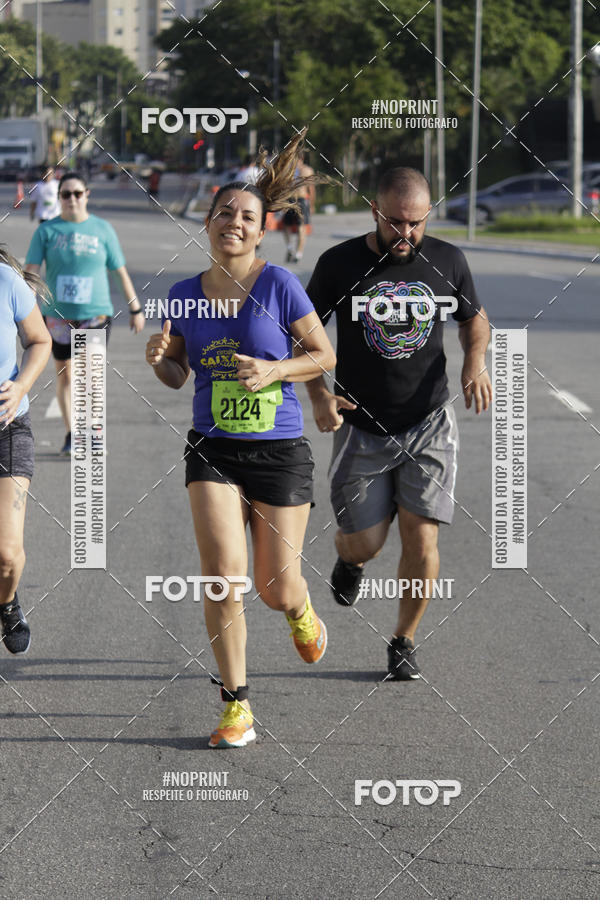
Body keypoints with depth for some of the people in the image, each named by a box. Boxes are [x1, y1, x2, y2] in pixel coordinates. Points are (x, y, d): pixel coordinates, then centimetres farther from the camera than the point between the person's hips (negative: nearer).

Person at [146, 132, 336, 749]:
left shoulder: (278, 285, -9)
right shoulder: (185, 293, 1)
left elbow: (325, 355, -2)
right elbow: (176, 376, 12)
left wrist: (274, 370, -18)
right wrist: (158, 357, -9)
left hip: (280, 453, -2)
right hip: (213, 450, 2)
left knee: (276, 590, 5)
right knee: (223, 579, -13)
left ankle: (301, 611, 45)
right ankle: (236, 707, 1)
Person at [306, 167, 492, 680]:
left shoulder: (447, 261, -2)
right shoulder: (340, 264, -7)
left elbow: (474, 317, 15)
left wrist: (475, 358, -6)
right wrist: (318, 394, -10)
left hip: (429, 423, 1)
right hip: (362, 426, 0)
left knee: (421, 539, -8)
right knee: (365, 542, 1)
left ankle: (404, 641, 13)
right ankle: (349, 559, 41)